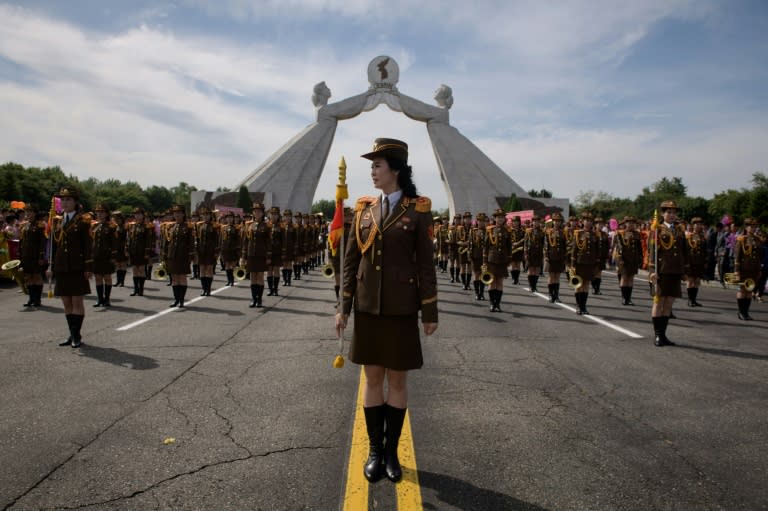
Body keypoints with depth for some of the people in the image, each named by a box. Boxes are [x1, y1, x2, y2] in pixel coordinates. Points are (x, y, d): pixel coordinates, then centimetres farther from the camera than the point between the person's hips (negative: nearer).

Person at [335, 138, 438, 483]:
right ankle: (374, 450, 23)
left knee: (397, 380, 7)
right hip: (368, 307, 3)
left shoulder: (418, 210, -5)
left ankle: (392, 451, 23)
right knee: (373, 379, 9)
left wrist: (430, 313, -5)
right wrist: (344, 307, 3)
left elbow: (426, 263, -5)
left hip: (401, 308, -3)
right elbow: (351, 260, 6)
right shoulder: (365, 209, 5)